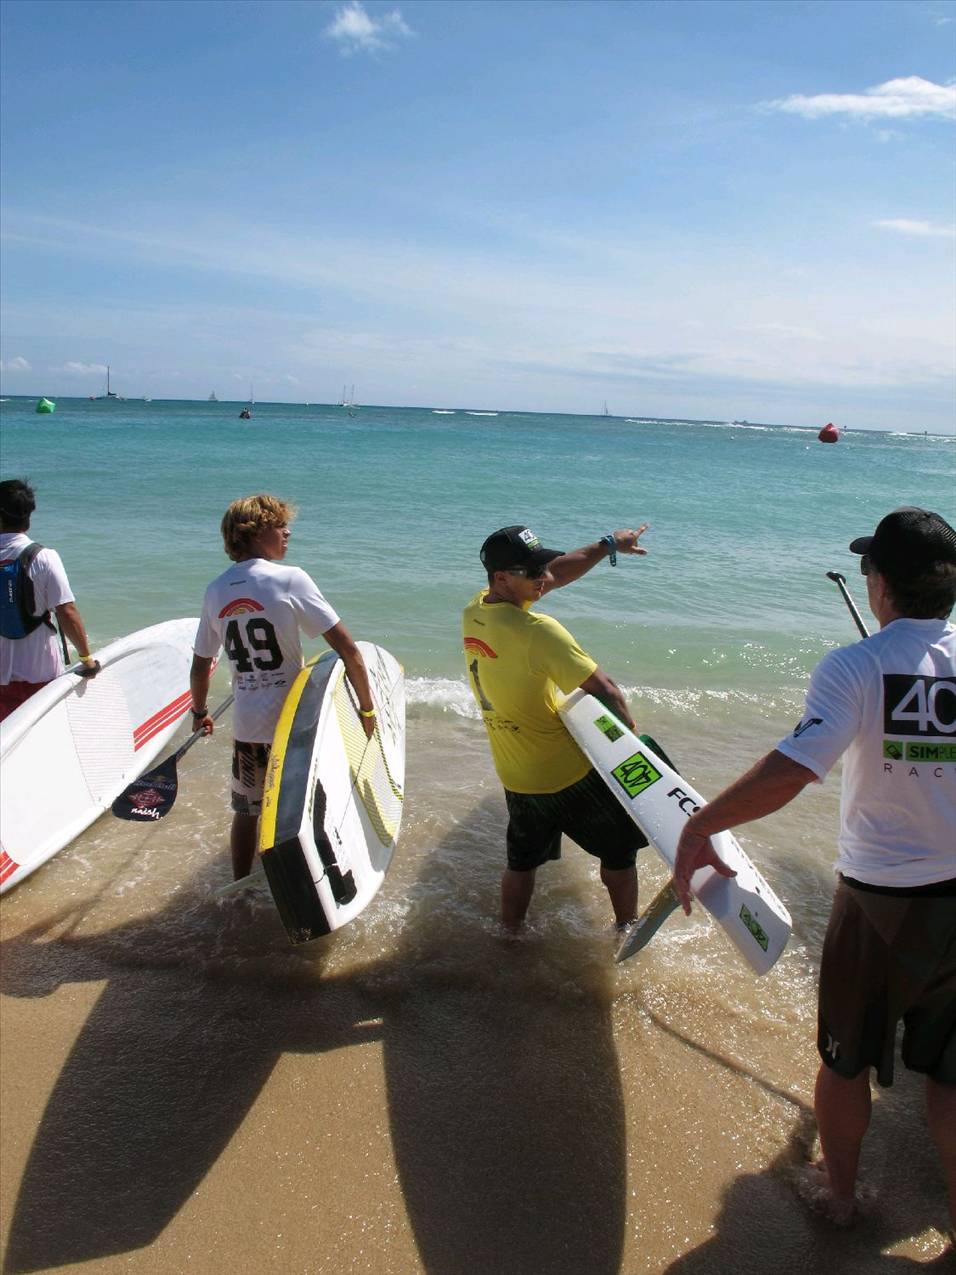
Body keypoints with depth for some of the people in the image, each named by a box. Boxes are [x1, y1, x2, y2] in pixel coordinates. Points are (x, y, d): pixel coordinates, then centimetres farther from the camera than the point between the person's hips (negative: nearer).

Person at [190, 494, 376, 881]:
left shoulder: (216, 590, 2)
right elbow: (347, 649, -16)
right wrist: (367, 708, -6)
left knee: (246, 813, 19)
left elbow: (200, 667, 10)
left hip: (246, 727, 5)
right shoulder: (290, 579, -13)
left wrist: (199, 711, 27)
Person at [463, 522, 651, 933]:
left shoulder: (474, 610, -4)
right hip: (569, 773, -6)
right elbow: (603, 691, -25)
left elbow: (555, 573, 6)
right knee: (619, 848, 18)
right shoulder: (538, 632, -28)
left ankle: (510, 935, 39)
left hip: (514, 775, 7)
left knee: (521, 861, 25)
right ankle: (627, 931, 35)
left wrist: (608, 544, 11)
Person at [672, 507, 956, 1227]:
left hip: (879, 902, -3)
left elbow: (790, 771, -30)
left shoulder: (855, 668, -20)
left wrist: (700, 826, -21)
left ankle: (840, 1193, 41)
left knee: (846, 1059, 21)